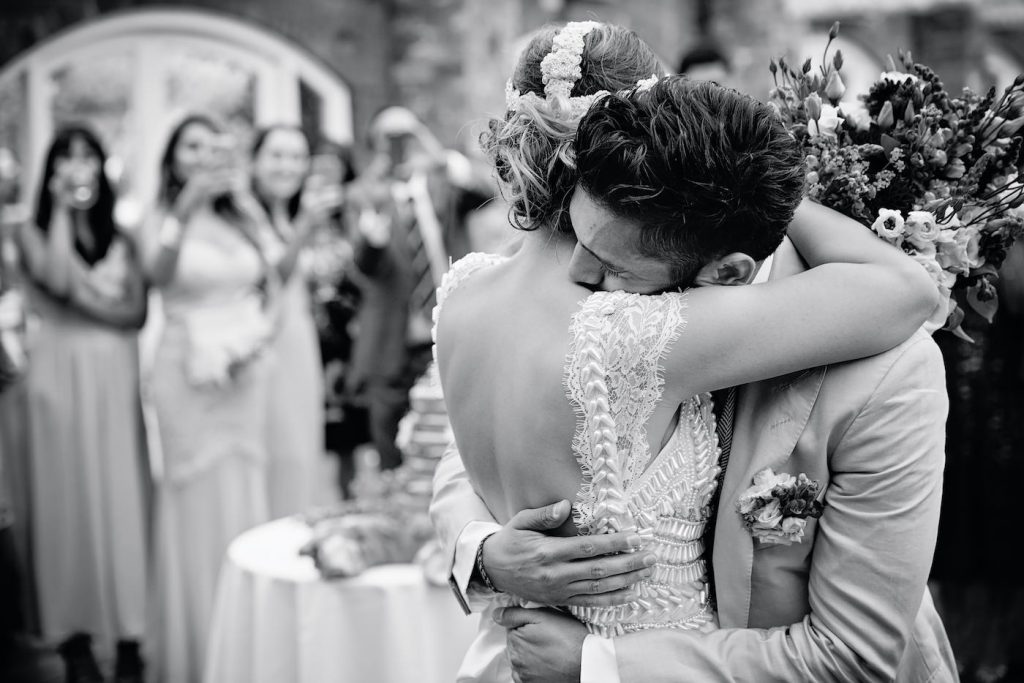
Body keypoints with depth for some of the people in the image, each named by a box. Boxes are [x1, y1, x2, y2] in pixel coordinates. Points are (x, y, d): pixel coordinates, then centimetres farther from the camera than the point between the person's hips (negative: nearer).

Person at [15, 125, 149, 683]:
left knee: (122, 497, 0)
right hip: (61, 374, -2)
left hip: (116, 376, 2)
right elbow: (57, 280, -15)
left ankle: (127, 635, 6)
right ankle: (76, 635, 7)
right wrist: (62, 210, -7)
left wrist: (80, 295, -10)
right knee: (69, 497, 0)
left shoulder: (120, 236, 11)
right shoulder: (32, 231, 5)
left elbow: (136, 311, 2)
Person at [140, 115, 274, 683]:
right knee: (196, 503, -1)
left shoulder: (244, 219, 10)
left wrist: (258, 337, -4)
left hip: (247, 374, 3)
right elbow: (156, 273, -22)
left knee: (245, 497, 5)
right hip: (189, 374, -3)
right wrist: (187, 205, -34)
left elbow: (268, 288, 14)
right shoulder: (161, 220, -1)